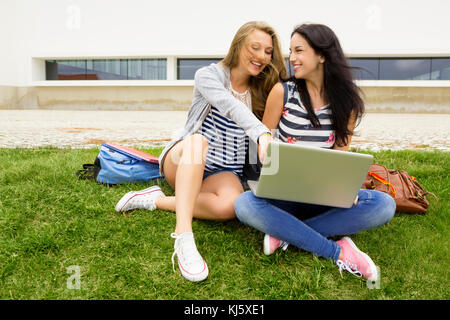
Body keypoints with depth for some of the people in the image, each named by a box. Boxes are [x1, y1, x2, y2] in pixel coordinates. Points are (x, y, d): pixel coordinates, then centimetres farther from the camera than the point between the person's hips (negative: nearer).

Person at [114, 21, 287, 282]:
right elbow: (229, 105, -26)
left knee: (232, 205, -34)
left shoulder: (263, 93, 10)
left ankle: (156, 200, -18)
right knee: (197, 140, -39)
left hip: (225, 172, 2)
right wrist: (262, 134, -42)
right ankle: (184, 238, -43)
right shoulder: (209, 75, -5)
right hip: (183, 161, -2)